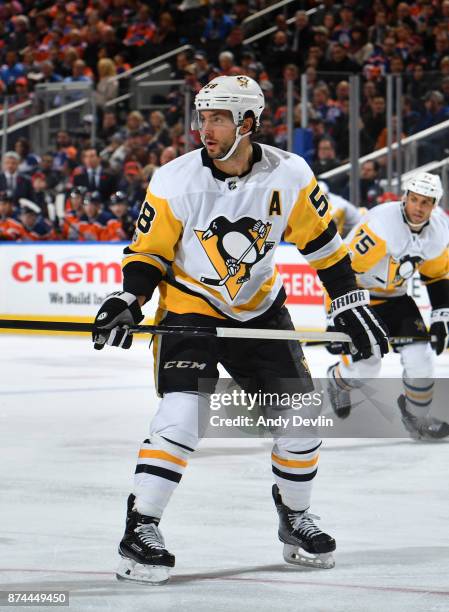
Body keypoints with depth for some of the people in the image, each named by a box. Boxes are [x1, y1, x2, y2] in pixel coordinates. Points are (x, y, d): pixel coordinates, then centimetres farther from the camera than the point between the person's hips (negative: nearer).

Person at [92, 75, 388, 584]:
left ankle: (294, 518, 25)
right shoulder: (175, 181, -17)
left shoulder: (289, 176, -13)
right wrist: (127, 302, -24)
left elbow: (321, 242, -1)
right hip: (189, 308, -3)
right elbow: (149, 251, -7)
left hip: (260, 309, 3)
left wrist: (352, 306, -2)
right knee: (182, 415, -21)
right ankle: (140, 528, -14)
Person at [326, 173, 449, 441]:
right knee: (366, 365, -11)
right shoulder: (381, 225, -31)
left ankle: (418, 417, 15)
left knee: (420, 355, -8)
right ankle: (338, 380, 25)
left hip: (394, 297, 6)